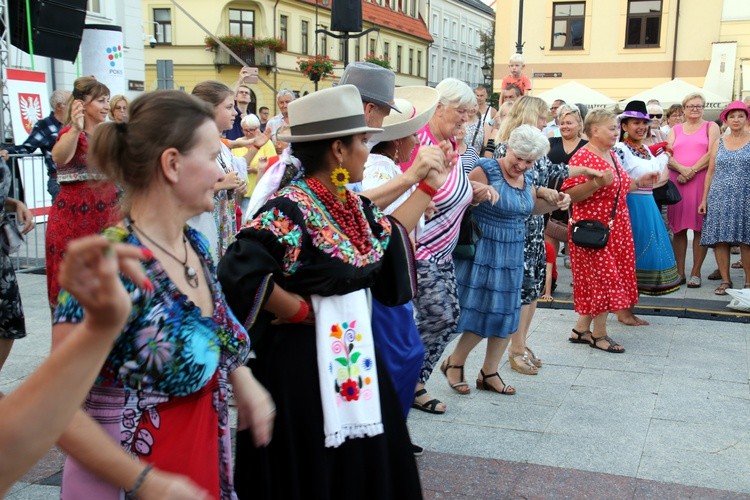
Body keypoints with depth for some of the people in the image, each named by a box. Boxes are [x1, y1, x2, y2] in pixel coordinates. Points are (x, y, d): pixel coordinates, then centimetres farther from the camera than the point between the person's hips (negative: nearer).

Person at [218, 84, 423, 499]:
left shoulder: (351, 204, 5)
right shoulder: (290, 208, -21)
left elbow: (387, 239, 15)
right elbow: (239, 271, -29)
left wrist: (424, 187, 8)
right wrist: (299, 311, -20)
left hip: (354, 350, 8)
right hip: (303, 359, -8)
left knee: (366, 459, 18)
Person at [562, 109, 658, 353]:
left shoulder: (611, 155, 13)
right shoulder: (582, 157, -15)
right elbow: (570, 194, -21)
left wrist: (638, 182, 13)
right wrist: (598, 183, -31)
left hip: (615, 228, 9)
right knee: (602, 278, -3)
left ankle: (581, 329, 21)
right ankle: (599, 334, 9)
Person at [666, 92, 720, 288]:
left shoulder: (711, 127, 11)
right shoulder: (675, 129, 18)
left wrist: (692, 171, -14)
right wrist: (682, 169, -13)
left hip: (702, 180, -2)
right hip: (677, 181, 2)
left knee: (700, 227, -3)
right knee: (678, 228, 1)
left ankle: (696, 272, 2)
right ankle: (680, 271, 7)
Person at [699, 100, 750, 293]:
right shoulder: (718, 143, 12)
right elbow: (711, 172, 13)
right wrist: (704, 199, 8)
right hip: (719, 198, 3)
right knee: (720, 240, 0)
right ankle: (725, 280, 9)